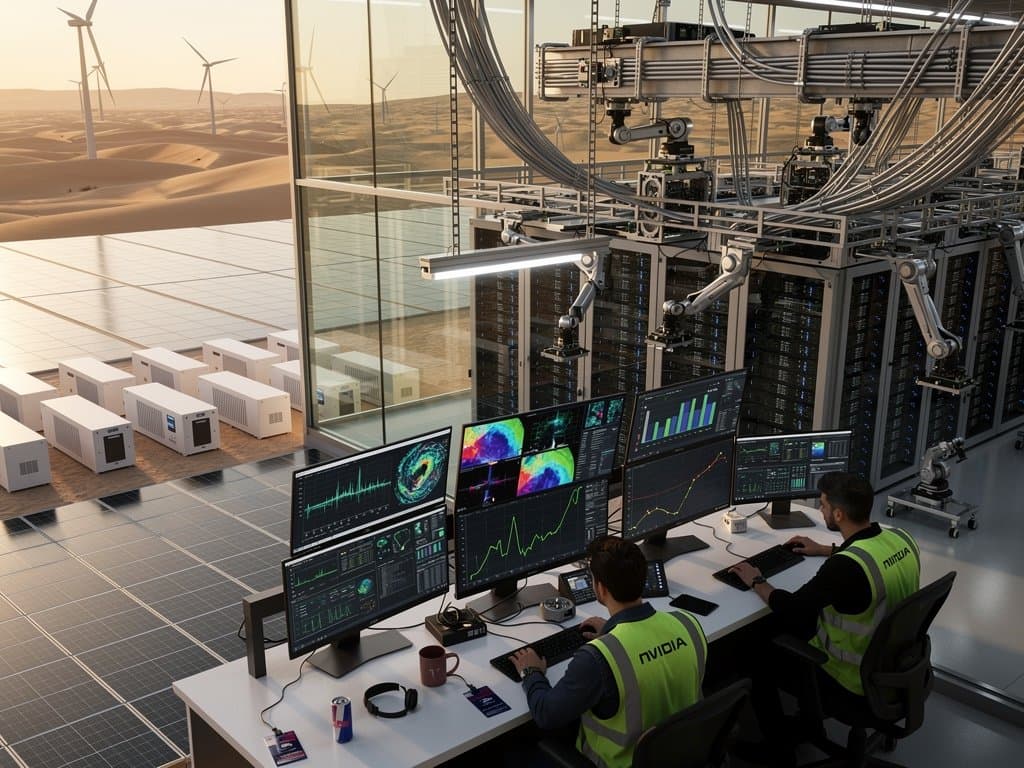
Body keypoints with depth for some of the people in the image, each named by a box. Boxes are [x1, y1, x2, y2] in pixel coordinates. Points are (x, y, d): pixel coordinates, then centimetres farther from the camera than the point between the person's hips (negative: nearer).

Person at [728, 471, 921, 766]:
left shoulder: (845, 567, -34)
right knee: (805, 623, 25)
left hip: (854, 683, -8)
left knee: (757, 657, 10)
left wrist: (757, 581, -6)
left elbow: (789, 609, -23)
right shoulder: (901, 538, -9)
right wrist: (826, 550, 22)